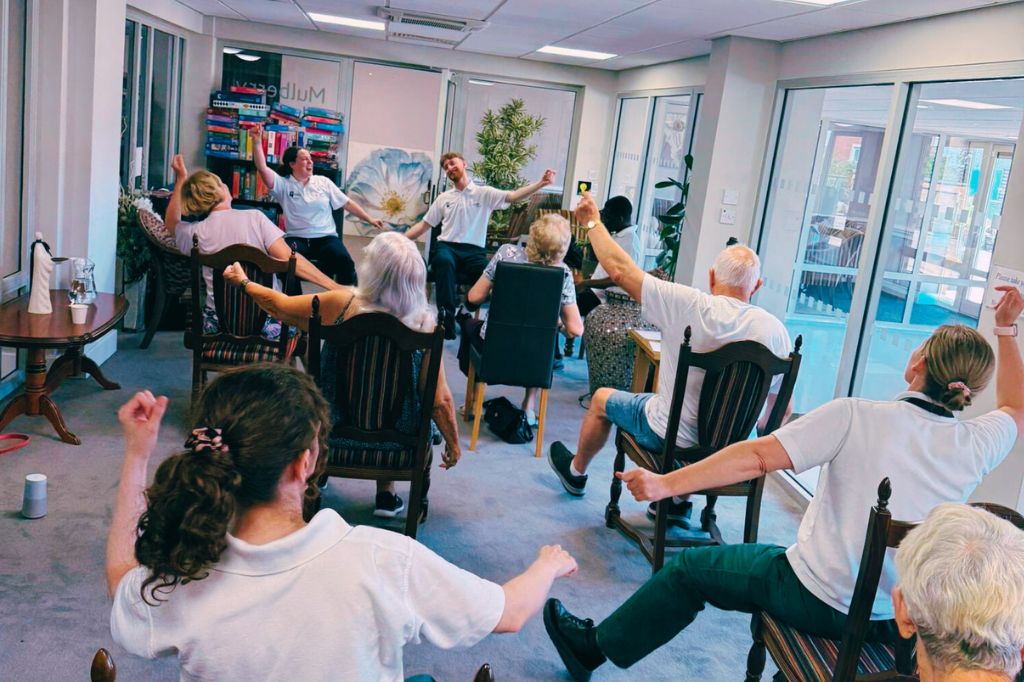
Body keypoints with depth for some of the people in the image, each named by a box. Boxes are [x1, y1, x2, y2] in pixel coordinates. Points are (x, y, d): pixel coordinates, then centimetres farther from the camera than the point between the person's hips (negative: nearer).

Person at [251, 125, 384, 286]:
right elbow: (262, 168, -9)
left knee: (344, 261, -29)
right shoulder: (283, 184, 5)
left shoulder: (323, 182, 12)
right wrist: (257, 141, -20)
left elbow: (347, 203, 13)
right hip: (297, 238, -1)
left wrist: (369, 219, 6)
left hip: (326, 238, 1)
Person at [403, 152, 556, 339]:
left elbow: (513, 196, -3)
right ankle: (446, 318, -37)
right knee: (444, 261, -38)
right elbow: (423, 226, 22)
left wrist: (541, 183, -17)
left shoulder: (484, 193, 11)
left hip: (473, 251, -1)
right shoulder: (443, 198, 20)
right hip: (446, 247, 1)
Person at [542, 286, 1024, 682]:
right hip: (899, 622, 5)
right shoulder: (975, 444, -7)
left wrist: (666, 484, -23)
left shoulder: (857, 417, -21)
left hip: (821, 603, -5)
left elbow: (757, 456, -25)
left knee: (690, 567, 13)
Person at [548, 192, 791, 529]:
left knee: (602, 398, 24)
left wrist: (593, 222, -2)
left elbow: (620, 270, -17)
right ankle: (680, 500, 43)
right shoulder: (775, 329, -13)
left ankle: (576, 472, 49)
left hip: (669, 435, -4)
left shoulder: (692, 306, -24)